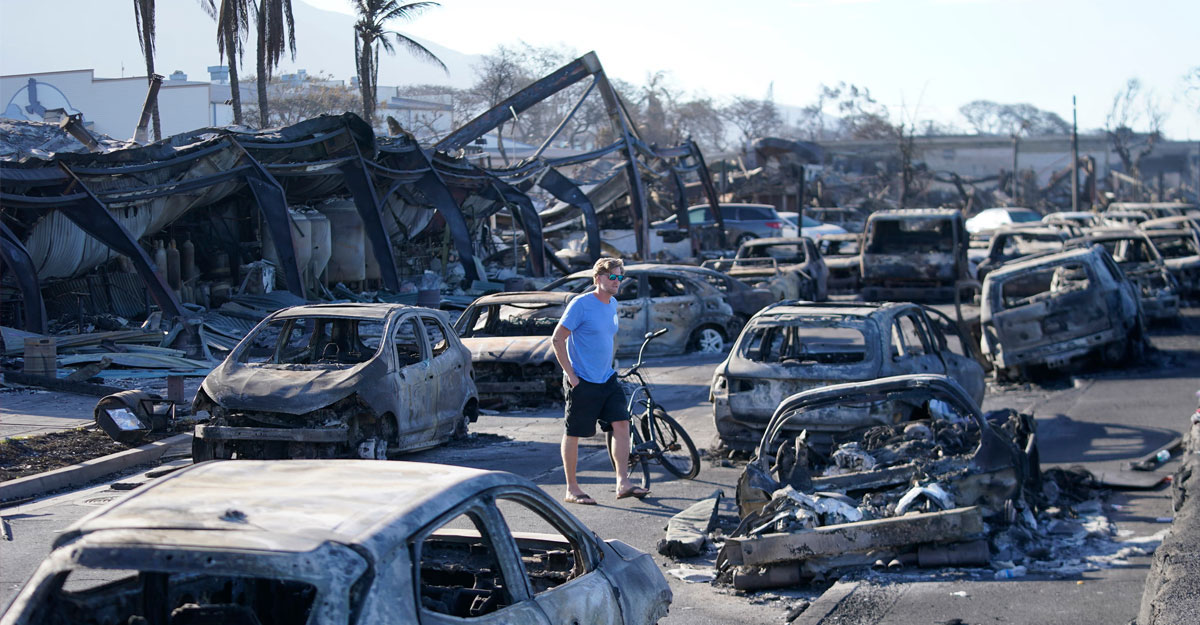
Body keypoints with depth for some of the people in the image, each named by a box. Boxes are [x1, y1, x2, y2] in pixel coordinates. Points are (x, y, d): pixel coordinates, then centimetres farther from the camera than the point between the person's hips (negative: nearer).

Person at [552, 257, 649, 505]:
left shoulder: (613, 304, 10)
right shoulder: (581, 304, -13)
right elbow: (558, 338, -13)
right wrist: (570, 374, -15)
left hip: (607, 380, 7)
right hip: (582, 382, -7)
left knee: (621, 424, -4)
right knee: (573, 434, 2)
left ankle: (623, 483, -2)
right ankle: (571, 489, 10)